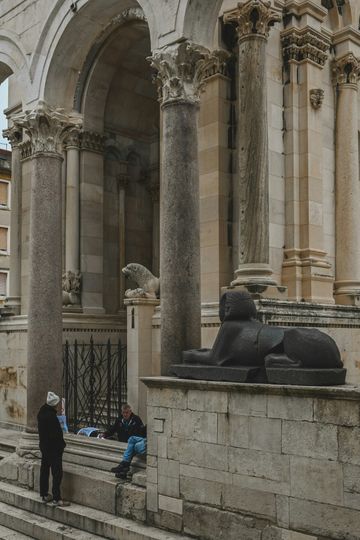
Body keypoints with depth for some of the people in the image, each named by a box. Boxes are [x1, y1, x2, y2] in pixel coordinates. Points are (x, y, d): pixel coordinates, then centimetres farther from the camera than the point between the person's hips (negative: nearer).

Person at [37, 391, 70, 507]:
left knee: (44, 470, 16)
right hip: (53, 448, -9)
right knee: (57, 473, -3)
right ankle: (56, 499, -1)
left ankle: (44, 495, 26)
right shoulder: (51, 416, -24)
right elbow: (55, 434, -23)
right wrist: (62, 444, -9)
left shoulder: (42, 413, 4)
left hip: (44, 446, 9)